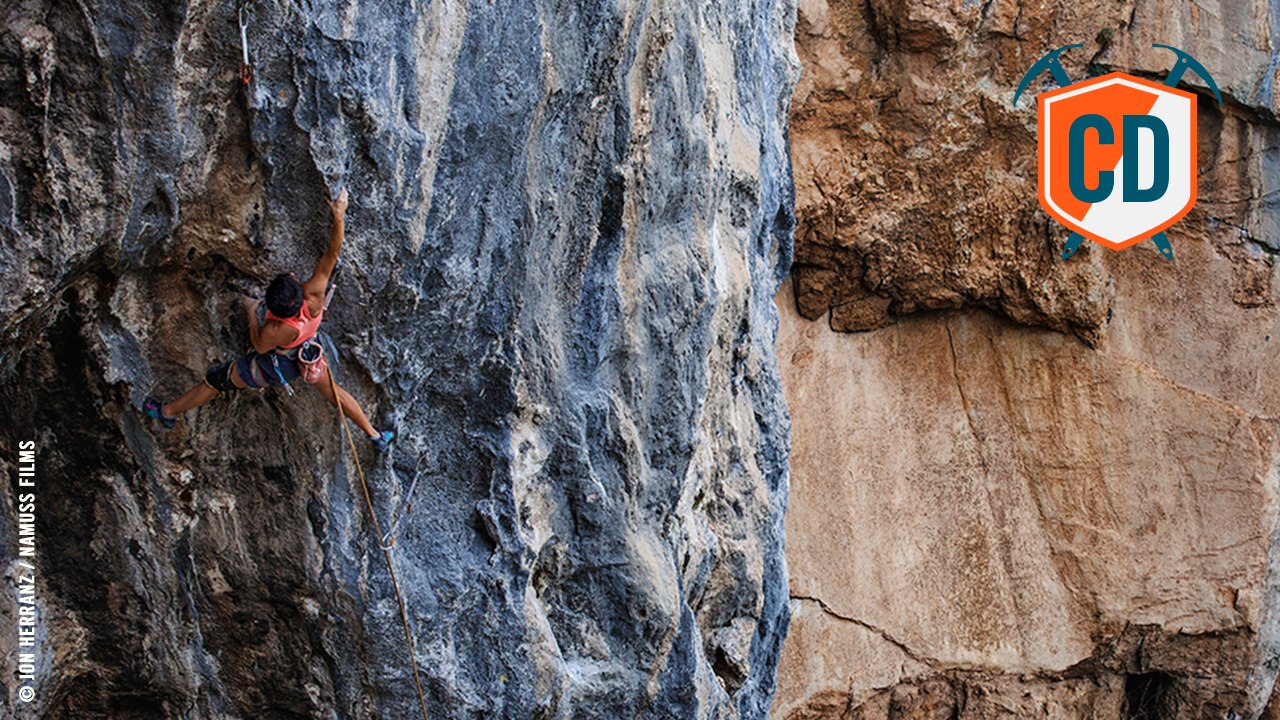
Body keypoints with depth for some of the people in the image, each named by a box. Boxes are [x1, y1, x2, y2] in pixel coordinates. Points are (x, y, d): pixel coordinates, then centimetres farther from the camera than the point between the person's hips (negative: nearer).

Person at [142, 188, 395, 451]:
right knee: (332, 390, 27)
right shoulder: (313, 294, -40)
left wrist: (251, 312, -10)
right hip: (307, 353, 4)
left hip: (275, 364, -4)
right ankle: (376, 436, 37)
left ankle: (168, 412, 36)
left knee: (215, 380, 16)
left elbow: (259, 345, -21)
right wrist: (338, 217, -42)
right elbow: (332, 253, -35)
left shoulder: (276, 330, -45)